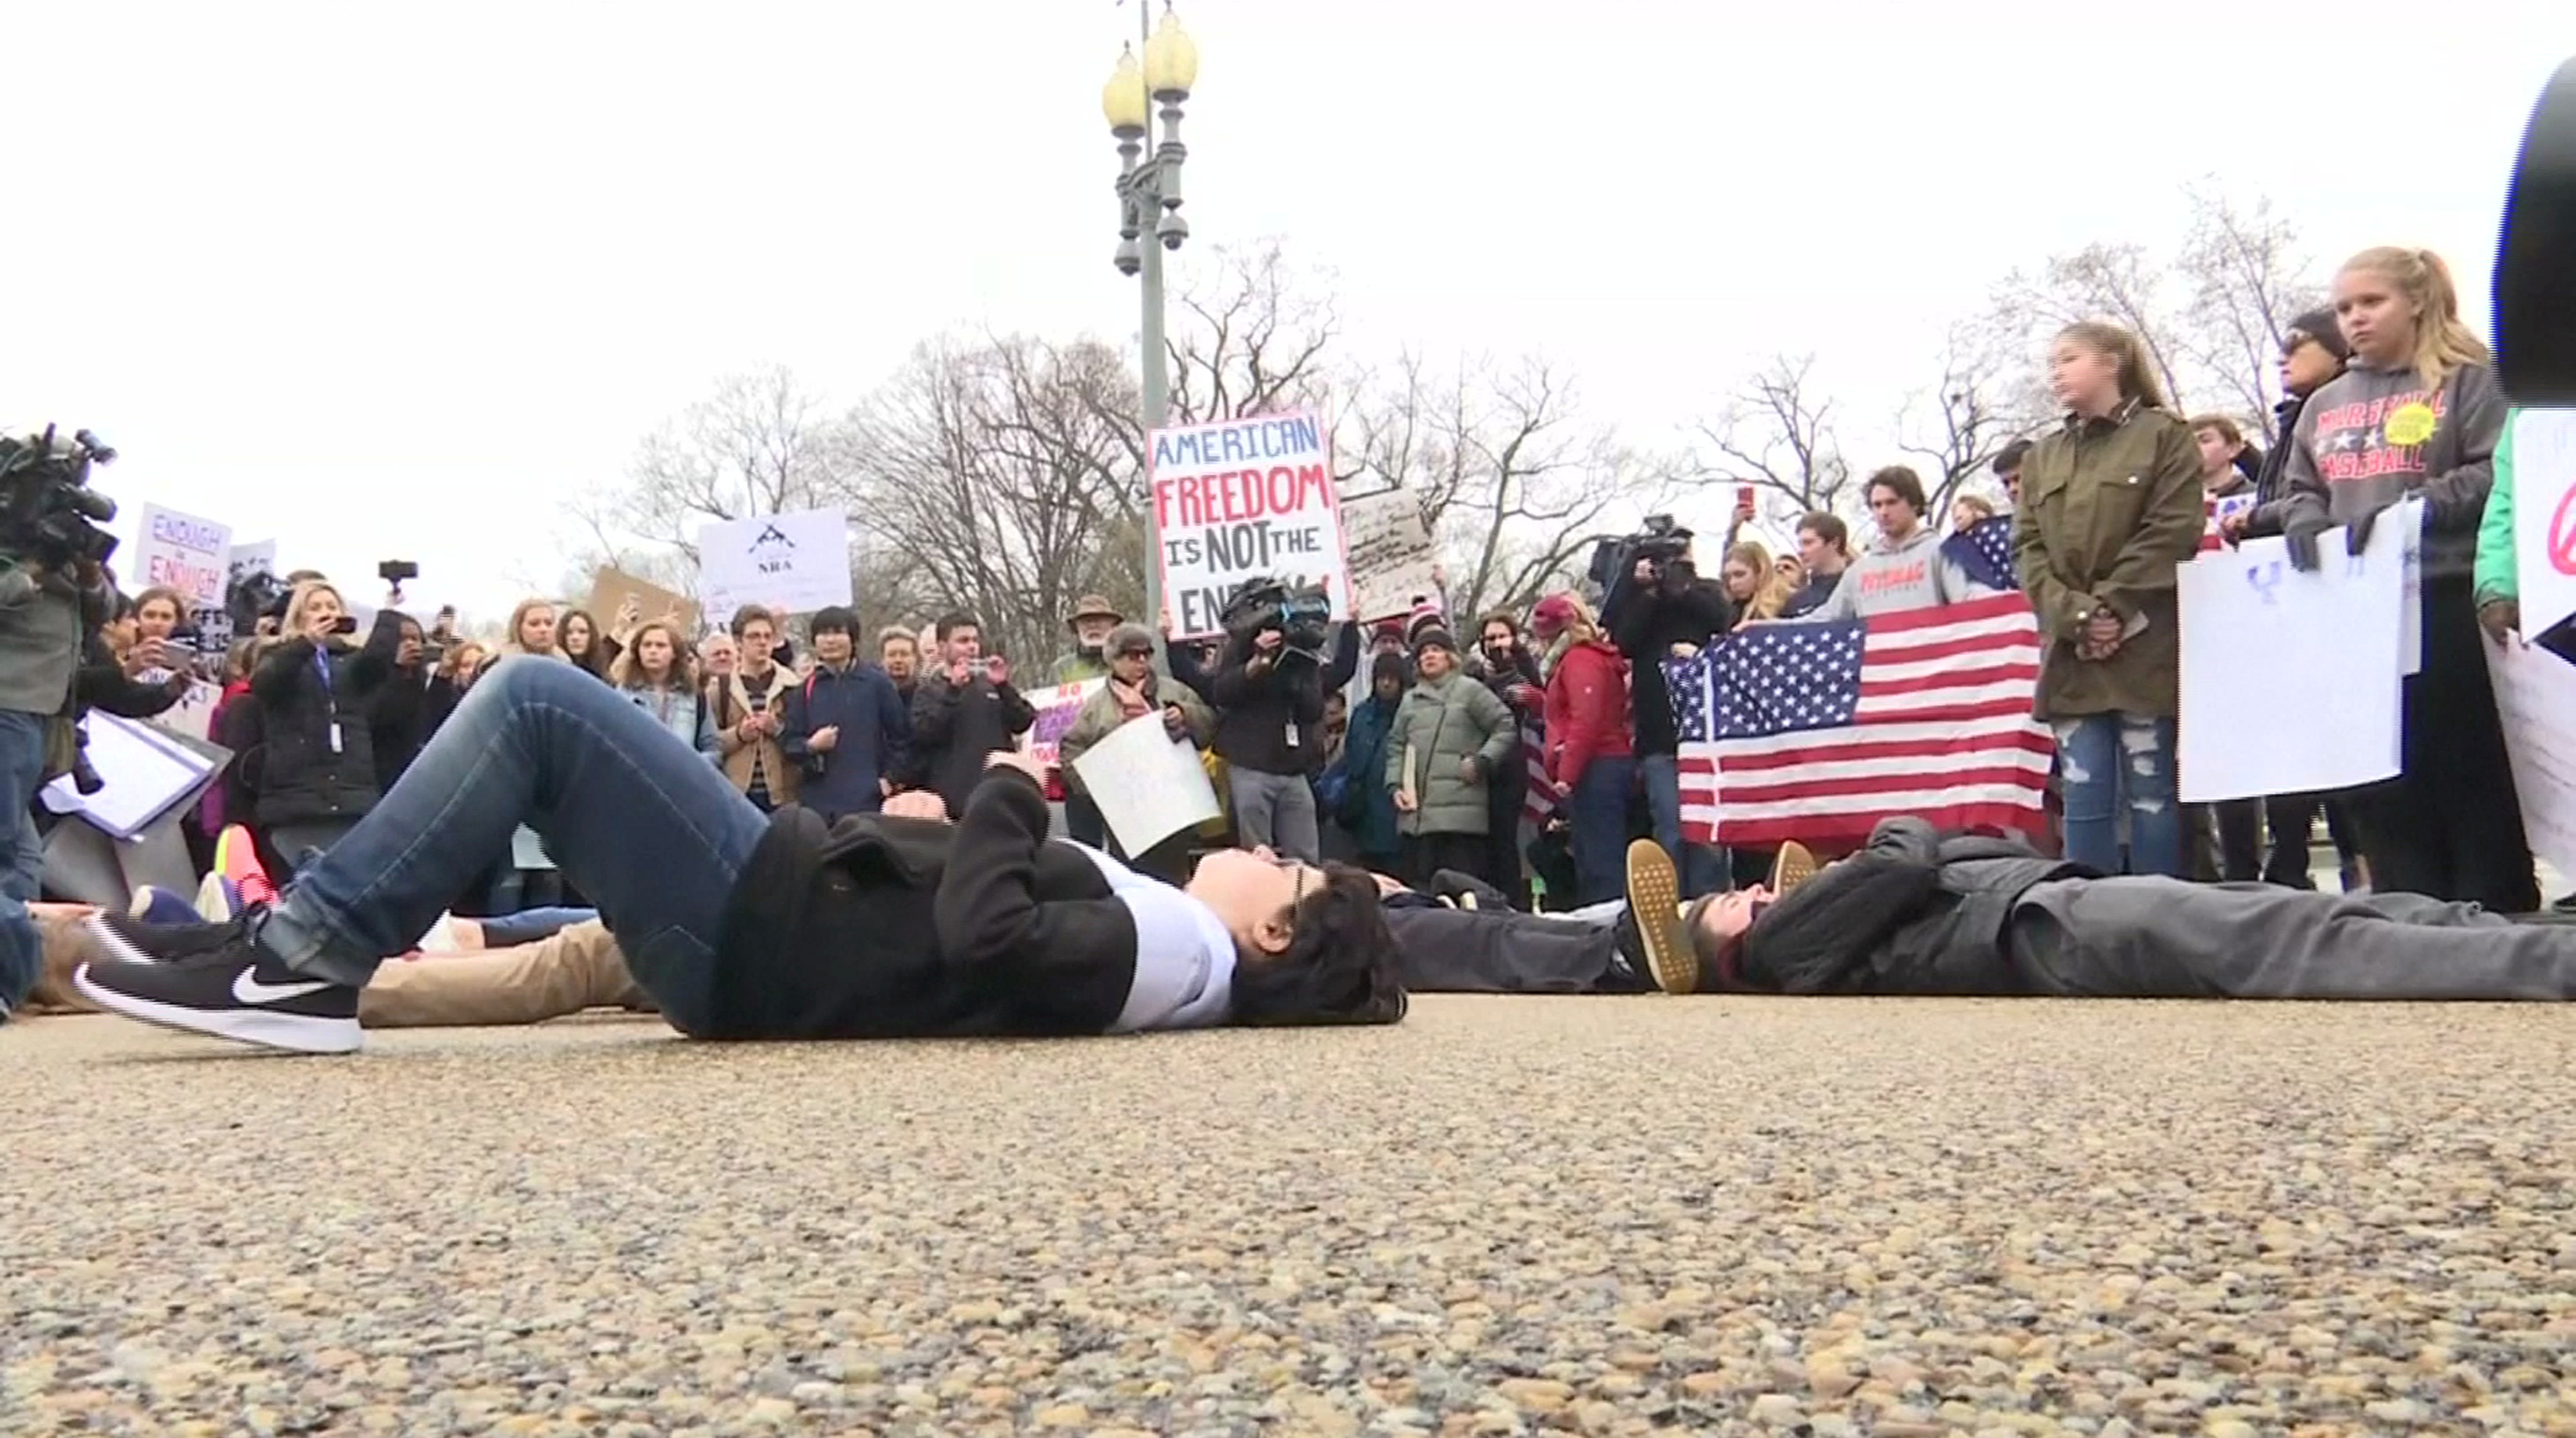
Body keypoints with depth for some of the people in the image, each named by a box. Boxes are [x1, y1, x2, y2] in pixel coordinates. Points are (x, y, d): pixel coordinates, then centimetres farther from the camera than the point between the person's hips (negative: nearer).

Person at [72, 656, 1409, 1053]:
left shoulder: (1182, 953, -15)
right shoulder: (1169, 931, 14)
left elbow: (981, 940, -26)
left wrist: (1007, 797, -10)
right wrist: (966, 818, 9)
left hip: (758, 935, -10)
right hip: (779, 916, 10)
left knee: (538, 697, -15)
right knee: (547, 711, 14)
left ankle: (304, 960, -9)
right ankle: (306, 948, 11)